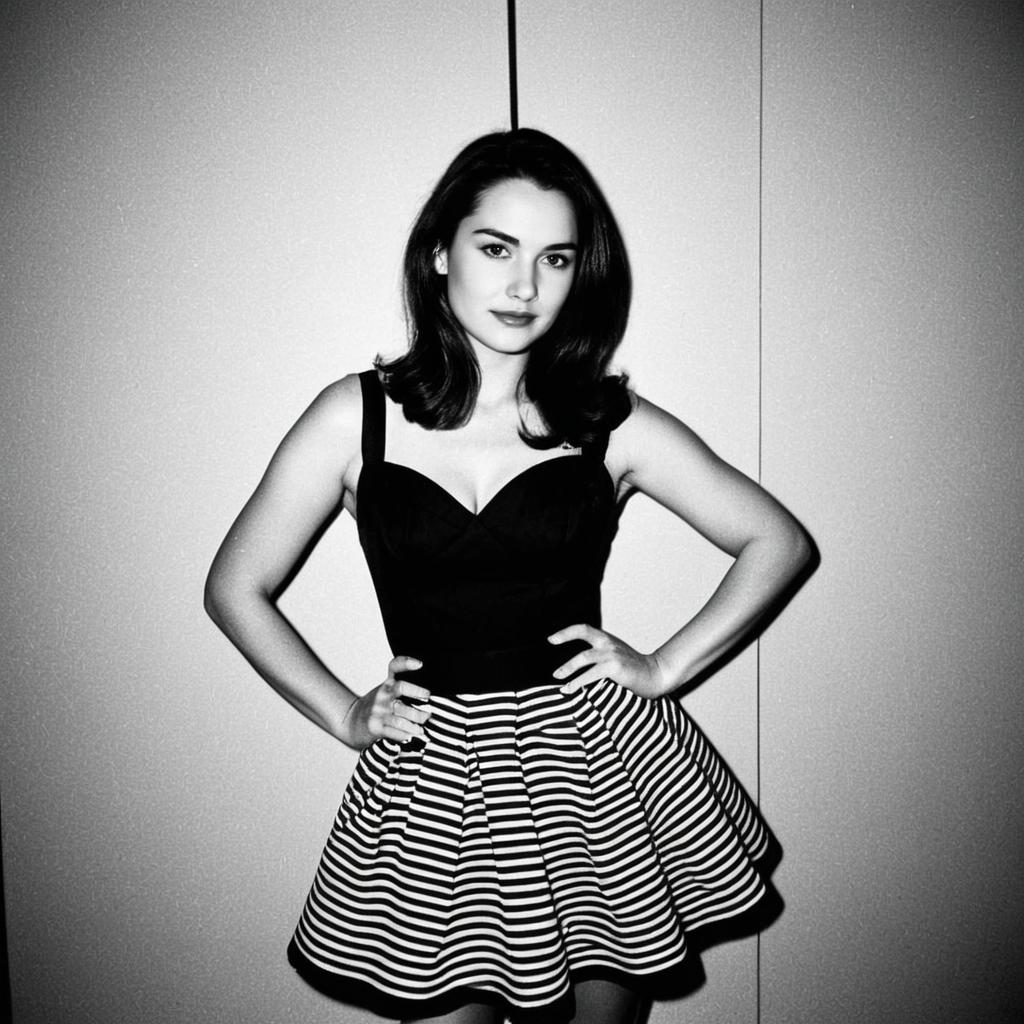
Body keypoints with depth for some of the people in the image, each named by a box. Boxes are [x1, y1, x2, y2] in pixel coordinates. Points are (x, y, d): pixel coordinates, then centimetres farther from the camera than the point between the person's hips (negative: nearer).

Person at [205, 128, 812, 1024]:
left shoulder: (611, 422, -3)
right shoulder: (358, 416, -3)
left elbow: (779, 541, 4)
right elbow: (236, 588, 5)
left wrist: (664, 666, -2)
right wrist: (345, 714, 0)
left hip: (595, 754, 1)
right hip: (434, 772, 0)